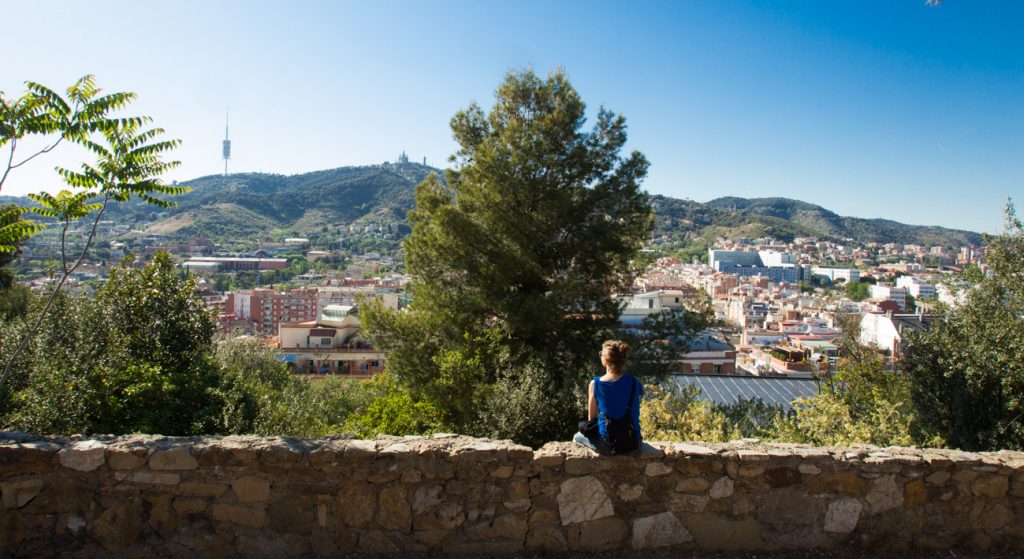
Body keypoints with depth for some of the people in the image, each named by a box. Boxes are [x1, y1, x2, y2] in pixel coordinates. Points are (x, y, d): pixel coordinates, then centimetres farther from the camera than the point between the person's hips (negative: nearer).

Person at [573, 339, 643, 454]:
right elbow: (635, 413, 4)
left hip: (608, 445, -3)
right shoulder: (634, 383, -7)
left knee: (578, 436, 26)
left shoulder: (595, 384, -14)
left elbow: (591, 417, -4)